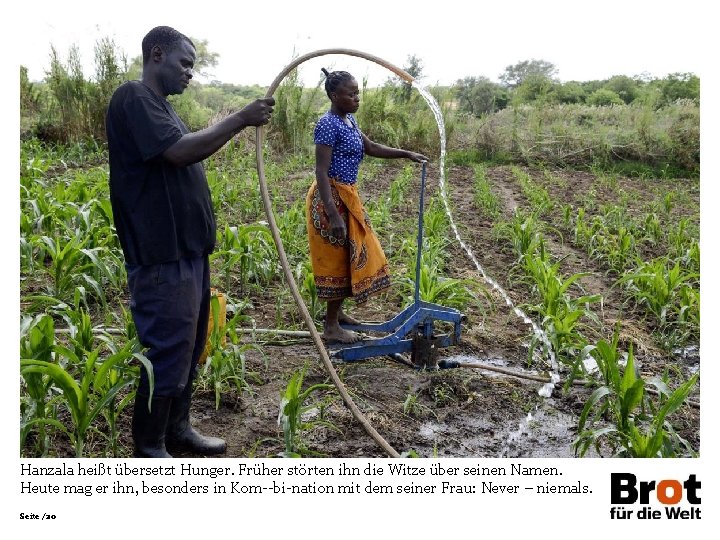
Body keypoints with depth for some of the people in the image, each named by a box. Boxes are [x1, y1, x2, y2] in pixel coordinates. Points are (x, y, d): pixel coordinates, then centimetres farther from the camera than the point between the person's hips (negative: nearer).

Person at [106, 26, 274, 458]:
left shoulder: (160, 106, 19)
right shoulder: (133, 97, -11)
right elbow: (178, 150, -25)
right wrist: (240, 120, -18)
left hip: (188, 251, 10)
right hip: (162, 258, -10)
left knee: (189, 349, 16)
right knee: (168, 353, -3)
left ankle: (178, 429, 30)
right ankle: (149, 450, 13)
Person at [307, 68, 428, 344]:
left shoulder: (348, 120, 10)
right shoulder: (328, 124, -19)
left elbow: (371, 148, 23)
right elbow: (321, 172, -25)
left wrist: (406, 154, 16)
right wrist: (333, 215, -31)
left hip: (347, 196, 10)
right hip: (332, 198, -10)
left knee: (350, 254, 18)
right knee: (338, 257, -3)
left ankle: (336, 311, 33)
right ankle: (331, 327, 9)